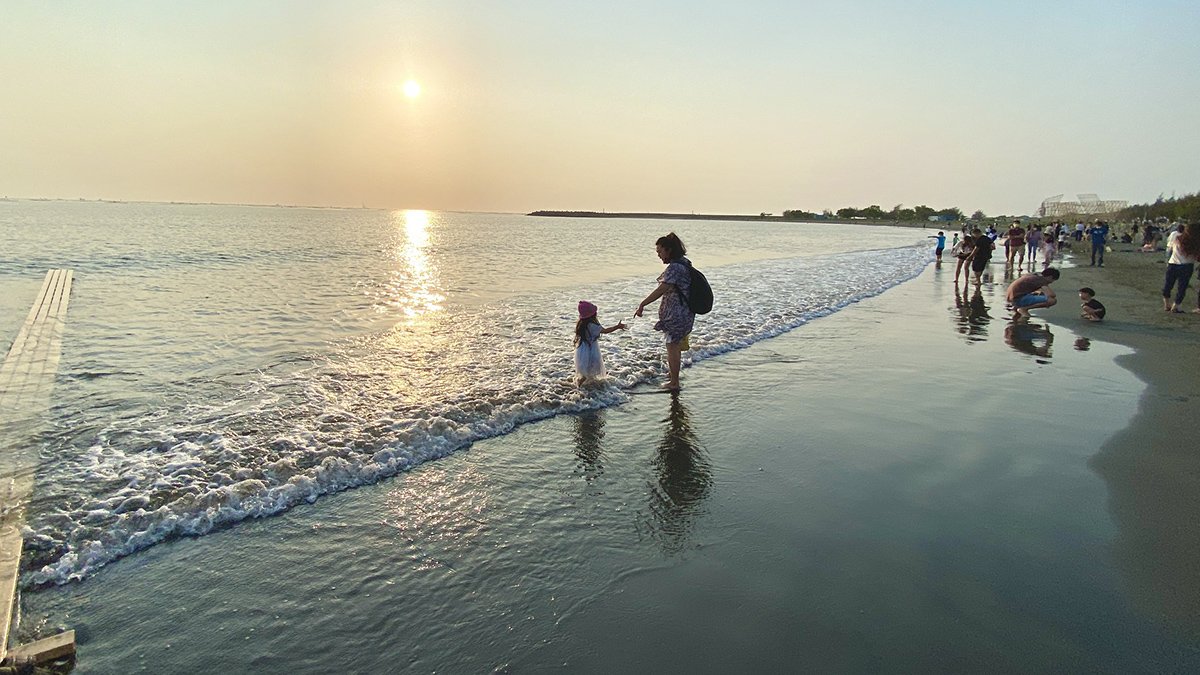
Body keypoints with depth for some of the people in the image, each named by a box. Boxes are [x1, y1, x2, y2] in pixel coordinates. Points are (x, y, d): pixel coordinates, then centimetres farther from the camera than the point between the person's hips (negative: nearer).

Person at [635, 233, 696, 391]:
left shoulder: (674, 268, -22)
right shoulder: (684, 263, 9)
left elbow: (661, 290, -27)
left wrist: (642, 304, -25)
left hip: (675, 314, -10)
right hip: (685, 312, 10)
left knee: (672, 347, 0)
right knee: (676, 345, 25)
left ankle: (674, 383, 9)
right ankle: (673, 373, 43)